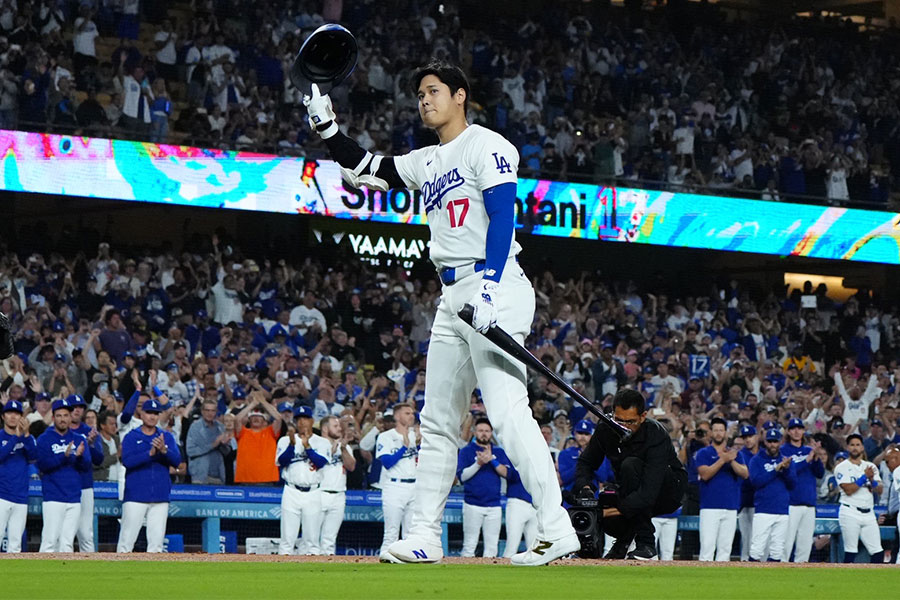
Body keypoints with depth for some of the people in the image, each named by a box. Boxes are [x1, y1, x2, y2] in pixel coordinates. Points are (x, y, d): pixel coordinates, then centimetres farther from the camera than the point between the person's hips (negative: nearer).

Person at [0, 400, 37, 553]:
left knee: (15, 542, 4)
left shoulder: (28, 438, 13)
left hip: (21, 498, 4)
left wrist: (26, 435, -19)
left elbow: (34, 455, -5)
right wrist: (16, 437, -18)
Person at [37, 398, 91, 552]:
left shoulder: (79, 439, 13)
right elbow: (43, 465, -12)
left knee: (67, 542, 5)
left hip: (74, 499, 4)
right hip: (53, 498, -4)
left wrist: (79, 456, -17)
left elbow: (87, 467, 4)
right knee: (50, 540, -9)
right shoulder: (44, 439, 1)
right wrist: (65, 456, -24)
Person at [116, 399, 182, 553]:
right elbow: (127, 461, -12)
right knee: (127, 539, -5)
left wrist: (164, 450, -20)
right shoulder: (131, 437, 3)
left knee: (157, 539, 3)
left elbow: (177, 461, -1)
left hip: (160, 498, 3)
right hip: (135, 497, -3)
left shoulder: (167, 437, 12)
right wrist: (150, 453, -24)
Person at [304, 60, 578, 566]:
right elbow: (364, 170, 29)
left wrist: (490, 286, -26)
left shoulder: (486, 146, -3)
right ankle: (425, 536, 14)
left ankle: (556, 529, -24)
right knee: (438, 420, 10)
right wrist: (326, 126, 15)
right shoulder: (427, 163, 22)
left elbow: (503, 216, -14)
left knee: (507, 410, -20)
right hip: (453, 298, 10)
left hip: (494, 290, -10)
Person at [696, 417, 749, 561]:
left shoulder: (735, 454, 14)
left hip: (731, 507, 4)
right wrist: (723, 460, -18)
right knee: (707, 545, -11)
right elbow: (705, 474, -11)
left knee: (725, 547, 5)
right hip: (710, 507, -4)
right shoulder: (703, 453, 5)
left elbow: (745, 473, -1)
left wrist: (732, 461, -17)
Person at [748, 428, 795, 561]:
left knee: (777, 550, 4)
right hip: (763, 511, -4)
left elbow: (792, 484, 7)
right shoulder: (756, 460, 3)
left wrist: (786, 469, -10)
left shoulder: (785, 460, 14)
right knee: (757, 548, -9)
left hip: (782, 512, 4)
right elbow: (756, 481, -11)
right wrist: (776, 469, -14)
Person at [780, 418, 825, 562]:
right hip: (791, 504, -5)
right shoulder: (783, 450, 2)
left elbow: (820, 474, 9)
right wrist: (808, 459, -18)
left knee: (805, 544, 6)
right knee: (786, 541, -11)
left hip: (809, 504, 5)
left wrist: (817, 457, -9)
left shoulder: (809, 450, 17)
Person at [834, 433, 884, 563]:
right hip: (850, 513, -5)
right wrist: (864, 477, -12)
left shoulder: (871, 467, 15)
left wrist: (872, 480, -13)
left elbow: (880, 490, 7)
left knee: (878, 552, 0)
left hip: (868, 513, 5)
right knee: (850, 552, -6)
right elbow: (848, 490, -12)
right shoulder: (842, 468, 0)